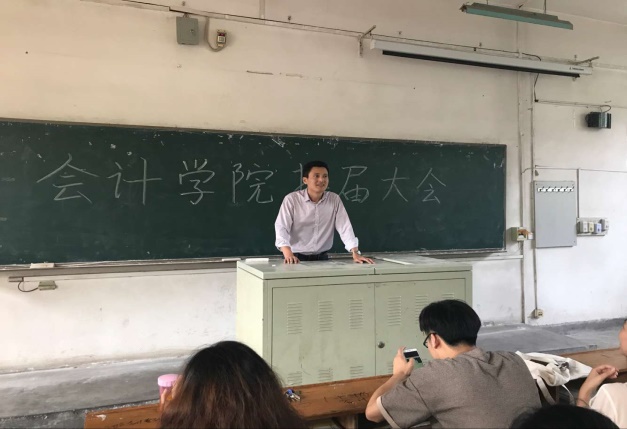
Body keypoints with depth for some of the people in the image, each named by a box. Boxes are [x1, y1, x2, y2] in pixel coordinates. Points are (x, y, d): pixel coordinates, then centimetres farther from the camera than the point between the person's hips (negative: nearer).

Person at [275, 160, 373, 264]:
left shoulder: (335, 199, 3)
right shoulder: (291, 199, -7)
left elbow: (345, 227, 0)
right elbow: (281, 228, -13)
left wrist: (355, 253, -12)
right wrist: (288, 254, -29)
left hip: (322, 258, 3)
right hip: (297, 258, -2)